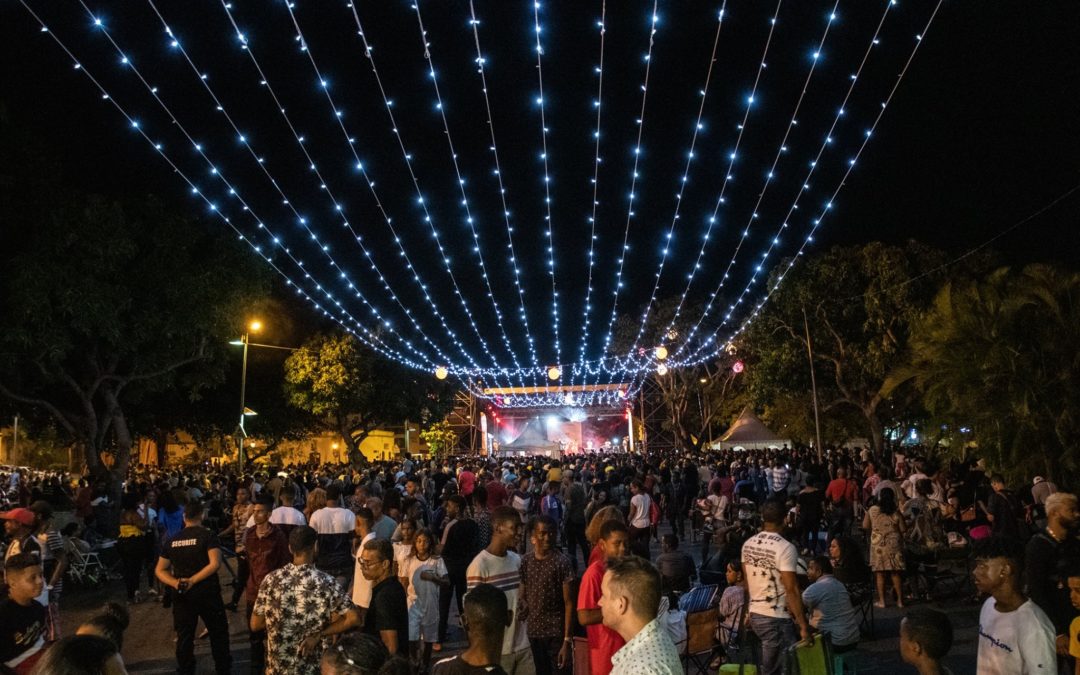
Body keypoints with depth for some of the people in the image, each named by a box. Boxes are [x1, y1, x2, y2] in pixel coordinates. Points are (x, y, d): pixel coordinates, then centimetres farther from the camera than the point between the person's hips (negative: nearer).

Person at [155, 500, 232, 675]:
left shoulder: (172, 540, 6)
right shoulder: (207, 535, -9)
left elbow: (160, 570, 7)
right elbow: (214, 564, -21)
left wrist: (175, 583, -6)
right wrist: (193, 580, -16)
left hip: (181, 595, 4)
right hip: (206, 593, -3)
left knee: (184, 636, 12)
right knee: (218, 632, 12)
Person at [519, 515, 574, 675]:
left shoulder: (562, 562, -10)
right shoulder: (525, 561, 2)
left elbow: (568, 603, -10)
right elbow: (522, 597, 11)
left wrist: (567, 640, -13)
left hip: (557, 633, -4)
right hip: (533, 632, 4)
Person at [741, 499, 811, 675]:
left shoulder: (748, 545, 4)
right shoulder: (785, 548, -18)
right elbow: (791, 589, -20)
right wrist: (804, 625, -14)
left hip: (755, 614, 7)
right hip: (776, 619, -7)